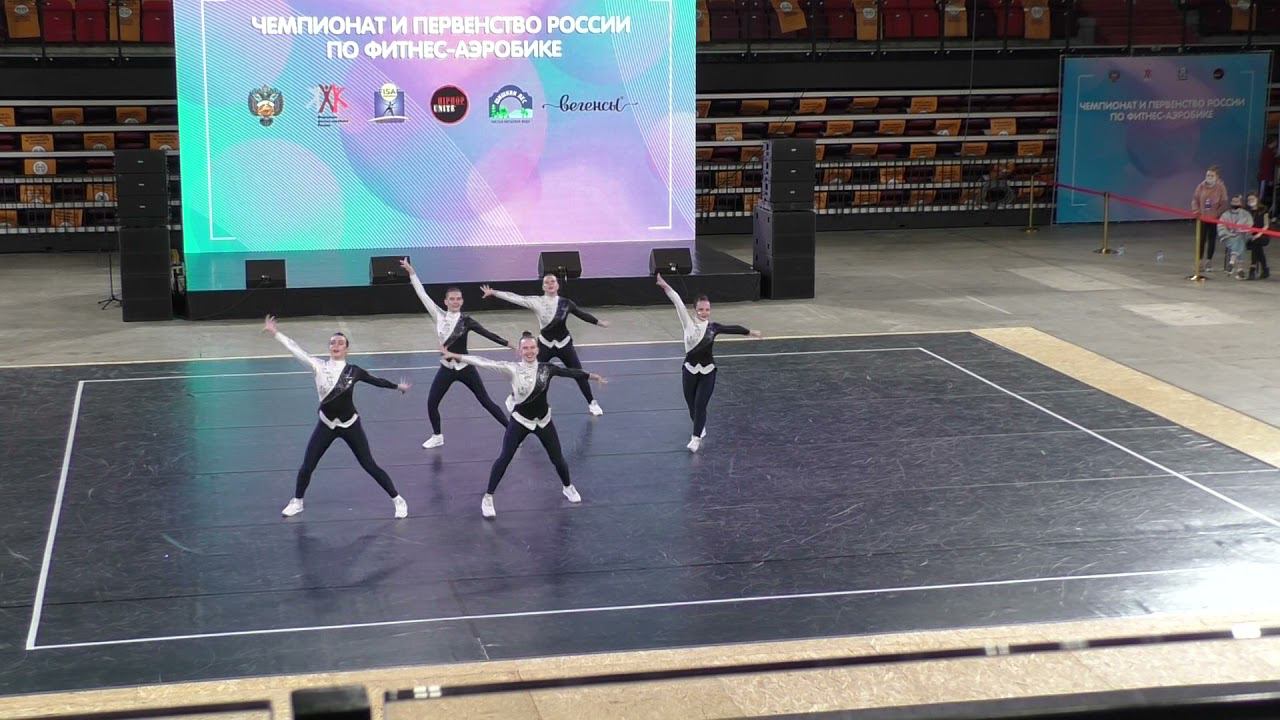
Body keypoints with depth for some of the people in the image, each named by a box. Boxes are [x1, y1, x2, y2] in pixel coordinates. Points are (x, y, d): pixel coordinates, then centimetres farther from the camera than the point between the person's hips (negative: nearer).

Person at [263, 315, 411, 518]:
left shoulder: (353, 371, -8)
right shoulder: (319, 366, -8)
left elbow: (376, 381, 8)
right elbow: (295, 350, -14)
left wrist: (397, 386, 16)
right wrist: (275, 333, -20)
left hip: (350, 425, -1)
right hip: (326, 425, 1)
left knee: (370, 466, 1)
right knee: (306, 467, 4)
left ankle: (397, 500, 15)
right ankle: (297, 502, 29)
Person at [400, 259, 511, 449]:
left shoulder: (466, 320, -11)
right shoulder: (439, 315, -4)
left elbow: (487, 333, -12)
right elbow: (423, 294, -3)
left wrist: (508, 344, -18)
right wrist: (411, 273, -5)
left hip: (465, 367, -3)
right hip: (446, 368, 3)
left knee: (486, 401, 2)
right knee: (431, 403, 3)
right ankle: (437, 436, 25)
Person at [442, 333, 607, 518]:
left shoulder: (546, 368, -10)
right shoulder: (513, 369, -17)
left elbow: (569, 372, 2)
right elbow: (486, 363, -22)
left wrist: (592, 376, 8)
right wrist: (454, 356, -27)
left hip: (543, 420, 2)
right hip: (520, 420, -2)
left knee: (557, 458, 12)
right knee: (504, 458, -6)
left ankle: (568, 487, 40)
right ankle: (488, 498, 6)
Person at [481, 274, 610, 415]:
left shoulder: (565, 303, -9)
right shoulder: (537, 301, -12)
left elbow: (582, 314, 4)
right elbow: (516, 298, -15)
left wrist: (599, 322, 10)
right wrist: (493, 292, -20)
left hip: (564, 344, 1)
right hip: (545, 345, -1)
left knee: (579, 374, 2)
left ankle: (592, 403, 19)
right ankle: (513, 398, 27)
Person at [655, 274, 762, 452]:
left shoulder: (713, 327, -3)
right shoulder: (688, 323, -8)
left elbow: (733, 329, 12)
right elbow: (678, 304, -20)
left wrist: (750, 332, 24)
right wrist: (665, 287, -29)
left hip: (708, 372, 0)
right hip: (690, 370, 0)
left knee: (700, 405, -8)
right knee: (692, 405, 13)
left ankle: (696, 438, 2)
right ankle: (700, 428, 41)